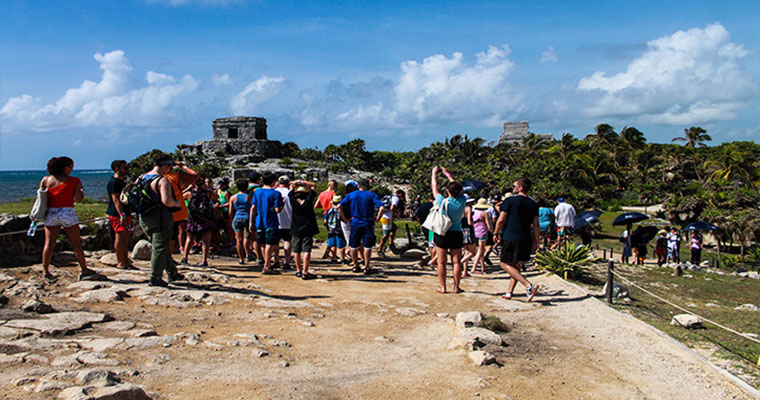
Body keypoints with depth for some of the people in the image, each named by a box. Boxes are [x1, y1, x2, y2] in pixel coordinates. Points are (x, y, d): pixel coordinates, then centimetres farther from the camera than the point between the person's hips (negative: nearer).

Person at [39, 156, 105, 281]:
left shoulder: (46, 180, 5)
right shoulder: (74, 181, -5)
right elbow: (78, 199, -8)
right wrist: (81, 191, 10)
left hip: (50, 213, 3)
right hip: (67, 213, -3)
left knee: (49, 243, 8)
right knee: (76, 243, 3)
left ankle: (45, 271, 11)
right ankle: (84, 270, 5)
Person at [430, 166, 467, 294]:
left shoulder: (443, 202, -15)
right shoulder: (462, 201, -7)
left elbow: (434, 187, 0)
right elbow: (458, 187, 11)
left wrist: (434, 173, 16)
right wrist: (447, 174, 22)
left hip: (442, 234, -2)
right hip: (456, 234, 2)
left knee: (442, 262, 4)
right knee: (456, 261, 8)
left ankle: (442, 287, 8)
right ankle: (456, 287, 11)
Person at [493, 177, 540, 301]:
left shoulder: (509, 201, -7)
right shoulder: (533, 204, 9)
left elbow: (501, 220, -8)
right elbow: (535, 225, 9)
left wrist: (496, 234, 5)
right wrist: (536, 241, 15)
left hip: (510, 238, -6)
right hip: (526, 240, 6)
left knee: (505, 264, 0)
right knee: (517, 266, 15)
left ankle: (529, 286, -14)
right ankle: (509, 292, 17)